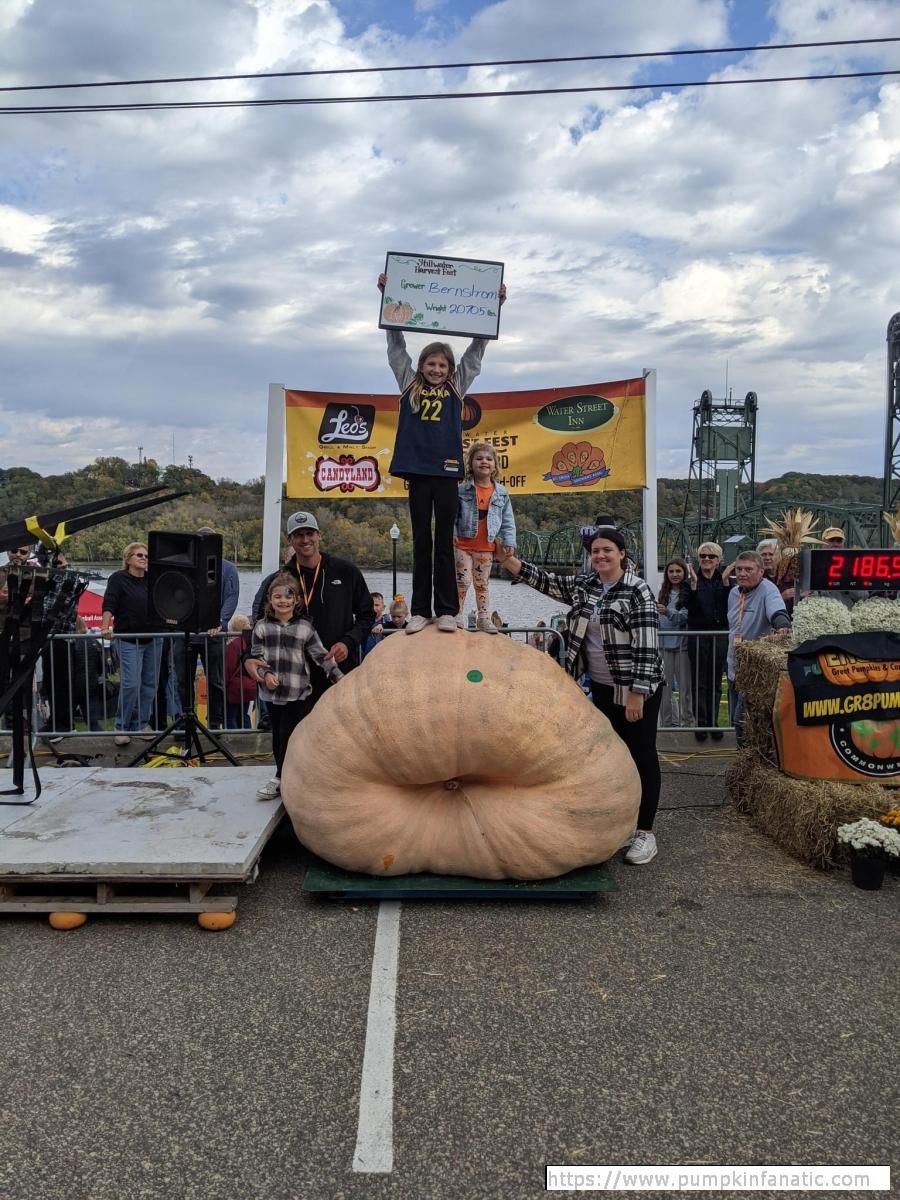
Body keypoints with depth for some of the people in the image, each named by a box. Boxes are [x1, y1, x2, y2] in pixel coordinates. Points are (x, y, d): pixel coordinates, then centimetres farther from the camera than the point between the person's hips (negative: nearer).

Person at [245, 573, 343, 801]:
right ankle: (283, 778, 25)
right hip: (273, 693, 3)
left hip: (298, 692, -2)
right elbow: (255, 657, 3)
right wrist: (265, 674, -15)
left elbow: (322, 656, -2)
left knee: (288, 735, -1)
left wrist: (339, 677, -10)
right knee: (277, 736, 11)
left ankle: (281, 778, 14)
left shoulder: (305, 627, -2)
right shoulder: (262, 627, 3)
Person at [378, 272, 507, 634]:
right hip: (417, 469, 1)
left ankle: (446, 611, 6)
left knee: (445, 542, 3)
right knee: (421, 543, 5)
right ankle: (420, 610, 8)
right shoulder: (409, 384, 11)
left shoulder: (457, 386, 10)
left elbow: (477, 348, 10)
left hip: (446, 470, 0)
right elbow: (396, 343, 11)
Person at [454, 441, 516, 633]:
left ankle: (483, 617, 18)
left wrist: (509, 542, -3)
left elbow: (508, 521, 4)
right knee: (462, 580, -2)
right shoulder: (462, 490, -5)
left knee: (482, 583, 11)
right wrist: (452, 534, -14)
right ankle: (457, 614, 11)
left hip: (486, 547, 2)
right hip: (463, 544, -2)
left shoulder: (501, 493, 1)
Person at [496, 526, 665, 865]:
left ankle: (645, 832, 8)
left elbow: (646, 645, -19)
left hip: (637, 687, -7)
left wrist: (637, 693, -22)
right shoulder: (583, 585, 6)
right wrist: (506, 560, -6)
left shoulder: (637, 591, -15)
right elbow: (544, 580, 8)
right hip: (602, 687, 7)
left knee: (640, 755, 0)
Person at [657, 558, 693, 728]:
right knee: (664, 685, 7)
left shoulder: (688, 593, -6)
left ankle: (686, 720, 15)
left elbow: (685, 616, -17)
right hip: (664, 643, 4)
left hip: (682, 643, -4)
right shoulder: (663, 593, 10)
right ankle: (667, 720, 15)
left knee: (685, 684, 4)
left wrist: (668, 612, -30)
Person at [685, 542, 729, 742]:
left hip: (720, 634, 2)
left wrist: (726, 583, -14)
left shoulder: (723, 579, 5)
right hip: (698, 634, -2)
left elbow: (728, 606, -6)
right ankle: (701, 723, 8)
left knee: (716, 681, 8)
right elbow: (691, 608, -11)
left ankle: (713, 722, 16)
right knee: (699, 681, 2)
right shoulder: (692, 579, -1)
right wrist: (693, 584, -21)